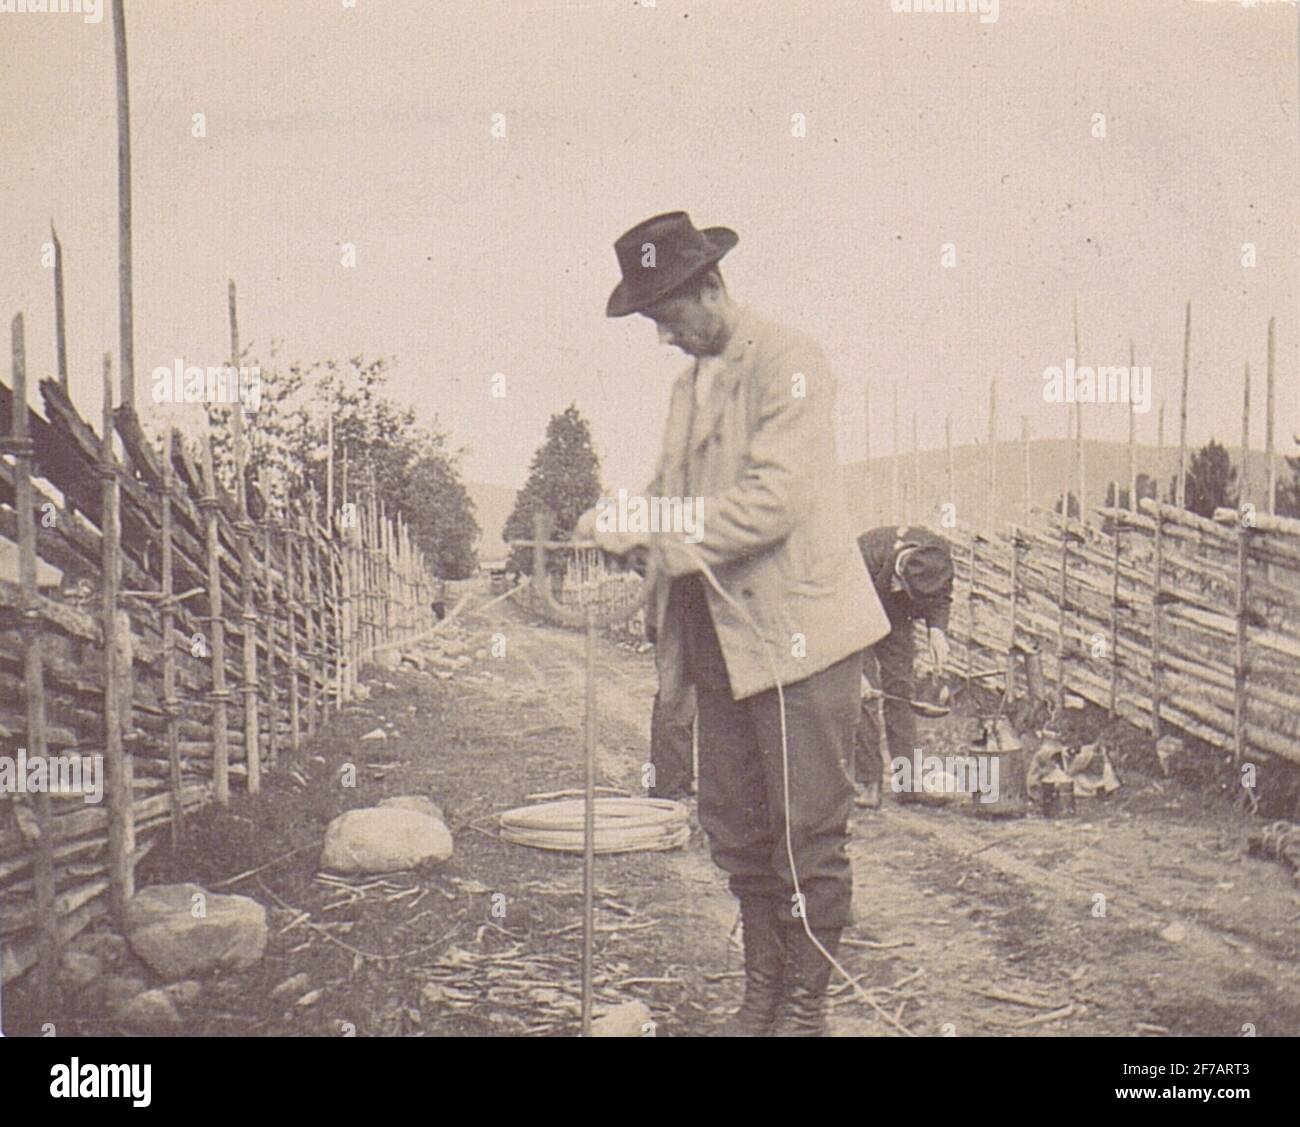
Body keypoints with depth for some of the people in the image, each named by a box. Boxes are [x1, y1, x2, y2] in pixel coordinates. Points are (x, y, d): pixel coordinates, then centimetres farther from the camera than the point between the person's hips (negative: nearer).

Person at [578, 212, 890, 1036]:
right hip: (720, 636, 8)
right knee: (733, 827, 12)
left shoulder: (787, 362, -10)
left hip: (797, 630, -8)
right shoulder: (694, 378, 17)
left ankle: (806, 1005, 13)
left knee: (808, 832, 1)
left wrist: (654, 533, -21)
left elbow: (775, 499, -20)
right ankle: (763, 990, 26)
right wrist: (625, 517, 0)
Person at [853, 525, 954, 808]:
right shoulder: (865, 558, -41)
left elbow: (941, 596, -3)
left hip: (896, 619, 4)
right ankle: (867, 782, -8)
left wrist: (937, 630, -20)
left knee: (901, 689, -2)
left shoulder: (939, 551, -27)